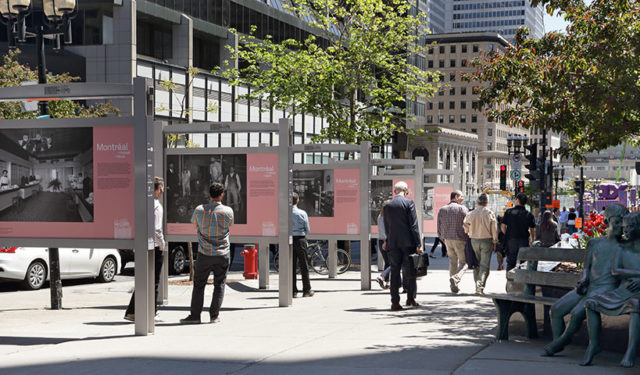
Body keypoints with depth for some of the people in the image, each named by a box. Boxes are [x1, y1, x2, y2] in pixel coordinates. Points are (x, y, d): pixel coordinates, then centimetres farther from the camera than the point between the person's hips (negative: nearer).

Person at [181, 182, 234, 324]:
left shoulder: (200, 210, -6)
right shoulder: (228, 211, -7)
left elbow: (194, 224, 13)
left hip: (204, 254, 0)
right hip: (222, 254, 0)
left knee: (199, 284, 7)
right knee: (219, 285, 9)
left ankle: (195, 315, 6)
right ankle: (214, 315, 7)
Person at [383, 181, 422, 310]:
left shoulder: (387, 206, 6)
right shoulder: (409, 203, -5)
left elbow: (386, 227, 10)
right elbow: (414, 225, -8)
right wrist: (418, 243, -7)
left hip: (393, 243, 3)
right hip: (407, 243, -3)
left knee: (394, 272, 4)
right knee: (410, 271, 9)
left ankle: (395, 302, 1)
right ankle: (411, 298, 13)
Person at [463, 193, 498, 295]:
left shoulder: (470, 214, -1)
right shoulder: (490, 213, -7)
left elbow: (465, 226, 7)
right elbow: (494, 230, -4)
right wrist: (495, 242, 5)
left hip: (474, 241, 3)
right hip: (487, 241, -3)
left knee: (476, 265, 13)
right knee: (485, 265, -2)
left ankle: (477, 286, 16)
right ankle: (480, 285, -18)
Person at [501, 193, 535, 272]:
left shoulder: (509, 212, -3)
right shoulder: (529, 214, -2)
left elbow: (503, 226, -2)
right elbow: (532, 230, 1)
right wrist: (532, 241, 14)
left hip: (511, 240, 0)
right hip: (524, 241, 0)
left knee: (510, 262, 8)